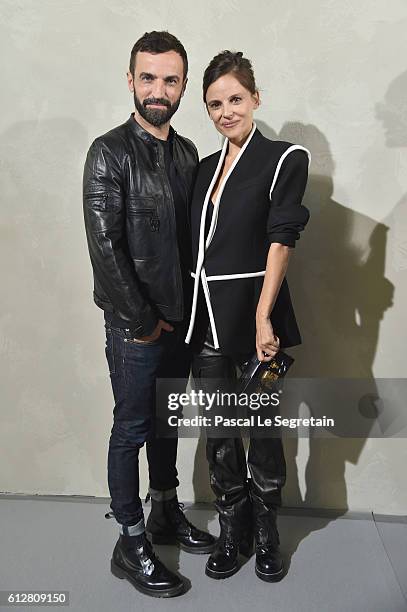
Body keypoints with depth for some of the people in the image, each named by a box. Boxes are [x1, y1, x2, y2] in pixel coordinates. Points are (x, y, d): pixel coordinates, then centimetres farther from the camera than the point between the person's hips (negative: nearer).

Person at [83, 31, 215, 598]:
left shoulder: (187, 153, 9)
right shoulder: (110, 152, -11)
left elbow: (191, 235, 11)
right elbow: (104, 248, -16)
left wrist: (189, 309, 5)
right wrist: (143, 321, -13)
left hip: (180, 317, 6)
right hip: (134, 323, -6)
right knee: (132, 427, 5)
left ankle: (166, 514, 38)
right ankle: (131, 544, 23)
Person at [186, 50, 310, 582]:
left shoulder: (283, 159, -2)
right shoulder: (206, 168, 14)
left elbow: (280, 241, -11)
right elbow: (198, 248, 13)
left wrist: (263, 317, -19)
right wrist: (186, 313, 7)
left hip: (254, 313, -5)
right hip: (207, 317, 5)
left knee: (263, 429, 8)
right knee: (218, 434, 11)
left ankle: (266, 533, 31)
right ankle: (232, 533, 30)